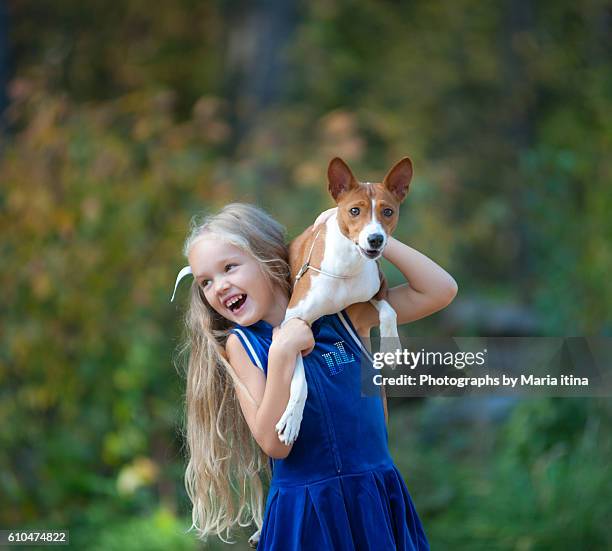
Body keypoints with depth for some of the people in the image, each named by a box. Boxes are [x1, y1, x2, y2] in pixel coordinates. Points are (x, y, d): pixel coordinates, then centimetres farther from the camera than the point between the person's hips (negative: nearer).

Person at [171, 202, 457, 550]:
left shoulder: (342, 313, 1)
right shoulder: (241, 345, -3)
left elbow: (441, 290, -3)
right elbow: (274, 445, -13)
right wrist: (282, 354, -21)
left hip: (376, 503, 2)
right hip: (304, 513, -2)